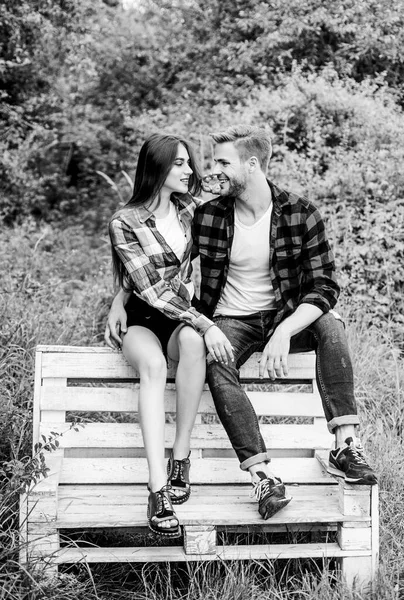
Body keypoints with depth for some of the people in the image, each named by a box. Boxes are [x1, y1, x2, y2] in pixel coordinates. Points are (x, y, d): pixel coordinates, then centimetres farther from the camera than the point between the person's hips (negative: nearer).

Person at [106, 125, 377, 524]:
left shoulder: (300, 214, -8)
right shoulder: (207, 217, -3)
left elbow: (325, 287, -13)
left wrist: (284, 331, -28)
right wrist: (120, 301, -5)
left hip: (284, 319, 0)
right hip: (229, 323, 0)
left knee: (330, 323, -31)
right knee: (216, 364, -34)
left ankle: (345, 446, -31)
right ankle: (262, 476, -41)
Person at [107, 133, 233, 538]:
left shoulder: (190, 212, 8)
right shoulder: (124, 224, -7)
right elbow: (152, 290, -16)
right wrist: (206, 325, -27)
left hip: (183, 317, 3)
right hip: (141, 319, -3)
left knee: (192, 344, -35)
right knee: (153, 365, -38)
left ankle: (181, 459, -29)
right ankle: (158, 489, -45)